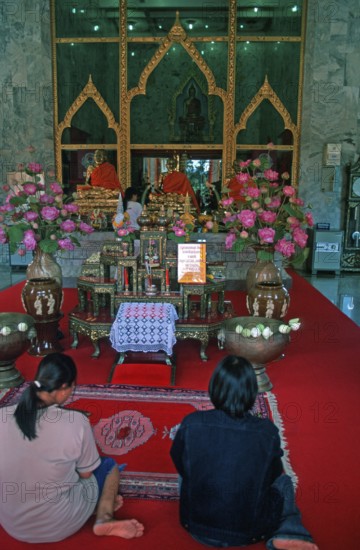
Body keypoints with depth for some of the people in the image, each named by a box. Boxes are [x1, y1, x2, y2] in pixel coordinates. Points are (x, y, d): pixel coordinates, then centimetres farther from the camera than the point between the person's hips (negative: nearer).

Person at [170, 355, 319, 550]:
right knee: (283, 482, 26)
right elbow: (273, 475, -1)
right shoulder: (267, 432, -20)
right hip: (249, 533, 0)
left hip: (197, 525, 1)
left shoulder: (191, 424, -19)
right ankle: (288, 533, 4)